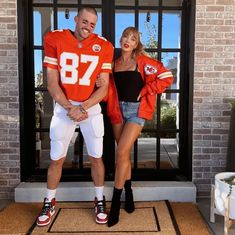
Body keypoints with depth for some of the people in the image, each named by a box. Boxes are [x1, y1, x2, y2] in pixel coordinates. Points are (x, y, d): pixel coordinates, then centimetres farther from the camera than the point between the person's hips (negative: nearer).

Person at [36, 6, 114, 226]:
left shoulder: (103, 46, -1)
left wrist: (82, 107, -14)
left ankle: (100, 201, 27)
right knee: (56, 159, 7)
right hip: (63, 107, 0)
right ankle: (49, 202, 27)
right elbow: (52, 84, -7)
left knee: (96, 158, 6)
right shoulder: (55, 40, -4)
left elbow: (104, 86, -2)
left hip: (91, 108, 1)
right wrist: (70, 108, -16)